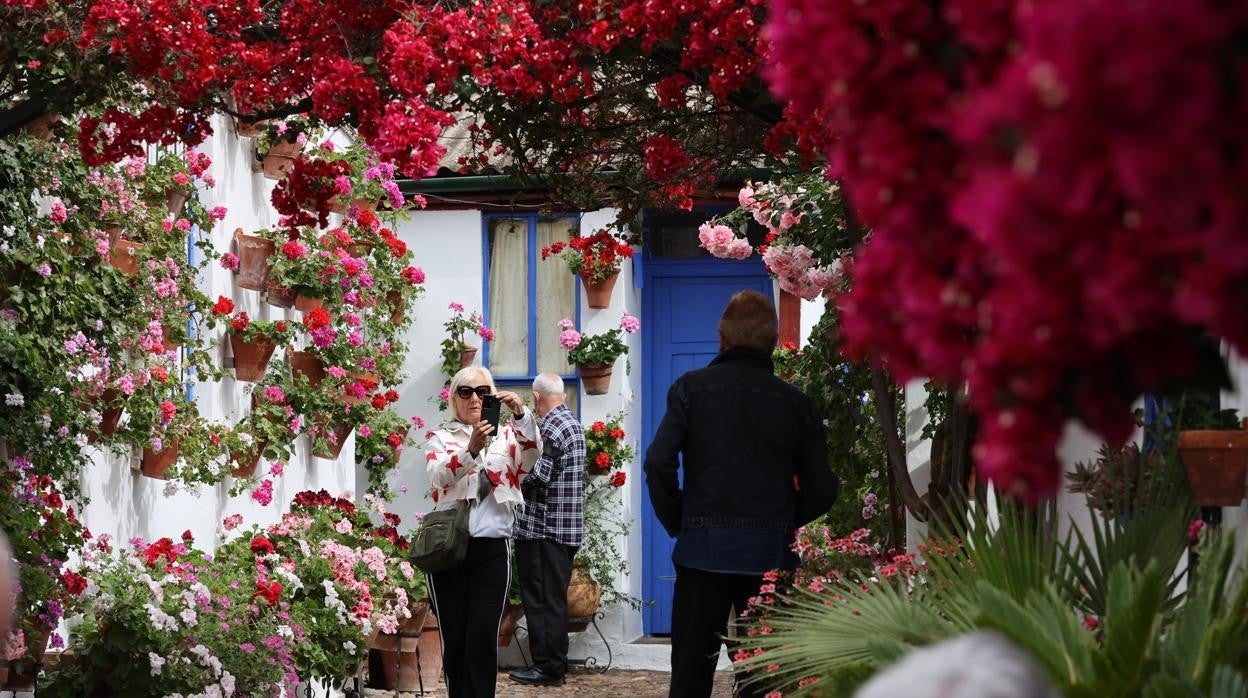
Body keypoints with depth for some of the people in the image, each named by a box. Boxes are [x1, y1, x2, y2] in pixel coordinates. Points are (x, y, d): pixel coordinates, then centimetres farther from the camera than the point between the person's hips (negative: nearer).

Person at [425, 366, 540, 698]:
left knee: (484, 638, -6)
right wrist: (471, 450, -32)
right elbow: (438, 476, -14)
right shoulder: (441, 438, 7)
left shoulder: (506, 435, 10)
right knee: (454, 638, 3)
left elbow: (531, 456, -12)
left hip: (492, 549, 0)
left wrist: (521, 415, -29)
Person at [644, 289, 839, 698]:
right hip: (771, 553, 1)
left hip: (704, 546, -1)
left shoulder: (692, 387, 0)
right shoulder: (796, 403, 5)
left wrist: (677, 523, 4)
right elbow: (821, 489, 4)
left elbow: (659, 463, -9)